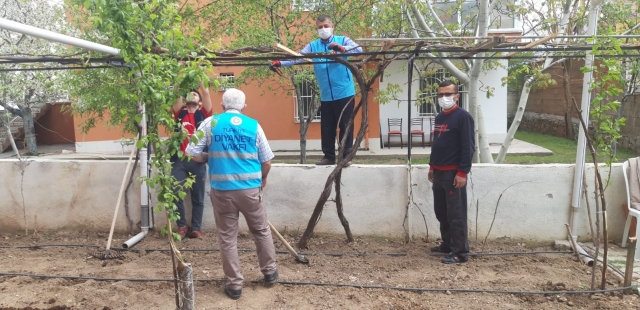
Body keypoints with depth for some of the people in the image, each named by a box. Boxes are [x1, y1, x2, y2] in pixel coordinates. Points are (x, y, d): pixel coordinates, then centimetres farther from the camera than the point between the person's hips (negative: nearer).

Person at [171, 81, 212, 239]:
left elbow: (206, 93, -1)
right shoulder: (179, 113, 12)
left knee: (198, 197, 5)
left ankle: (196, 228, 17)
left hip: (197, 161, 0)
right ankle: (182, 226, 16)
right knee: (176, 195, -2)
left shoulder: (203, 114, 10)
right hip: (179, 160, 0)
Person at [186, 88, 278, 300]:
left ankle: (234, 285, 18)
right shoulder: (253, 125, 2)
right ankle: (270, 272, 33)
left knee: (227, 238, 11)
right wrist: (263, 179, 23)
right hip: (250, 188, 1)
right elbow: (266, 162, 3)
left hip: (221, 190, 0)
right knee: (261, 231, 20)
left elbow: (193, 154, -3)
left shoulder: (210, 123, 0)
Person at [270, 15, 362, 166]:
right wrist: (280, 63, -19)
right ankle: (329, 156, 20)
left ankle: (345, 156, 11)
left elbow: (359, 49, -14)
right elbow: (297, 57, -3)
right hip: (326, 96, 3)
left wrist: (342, 49, -32)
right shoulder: (313, 46, 9)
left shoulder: (342, 40, 2)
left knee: (345, 126, 2)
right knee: (326, 128, 9)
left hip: (344, 93, -3)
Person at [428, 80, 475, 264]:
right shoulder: (439, 117, 14)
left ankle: (461, 253, 4)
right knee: (441, 212, 16)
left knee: (456, 215, -4)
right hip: (439, 172, 9)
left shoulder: (462, 116, -12)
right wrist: (432, 166, 21)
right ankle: (447, 244, 30)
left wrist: (462, 172, -20)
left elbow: (468, 146, -16)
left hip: (454, 173, -9)